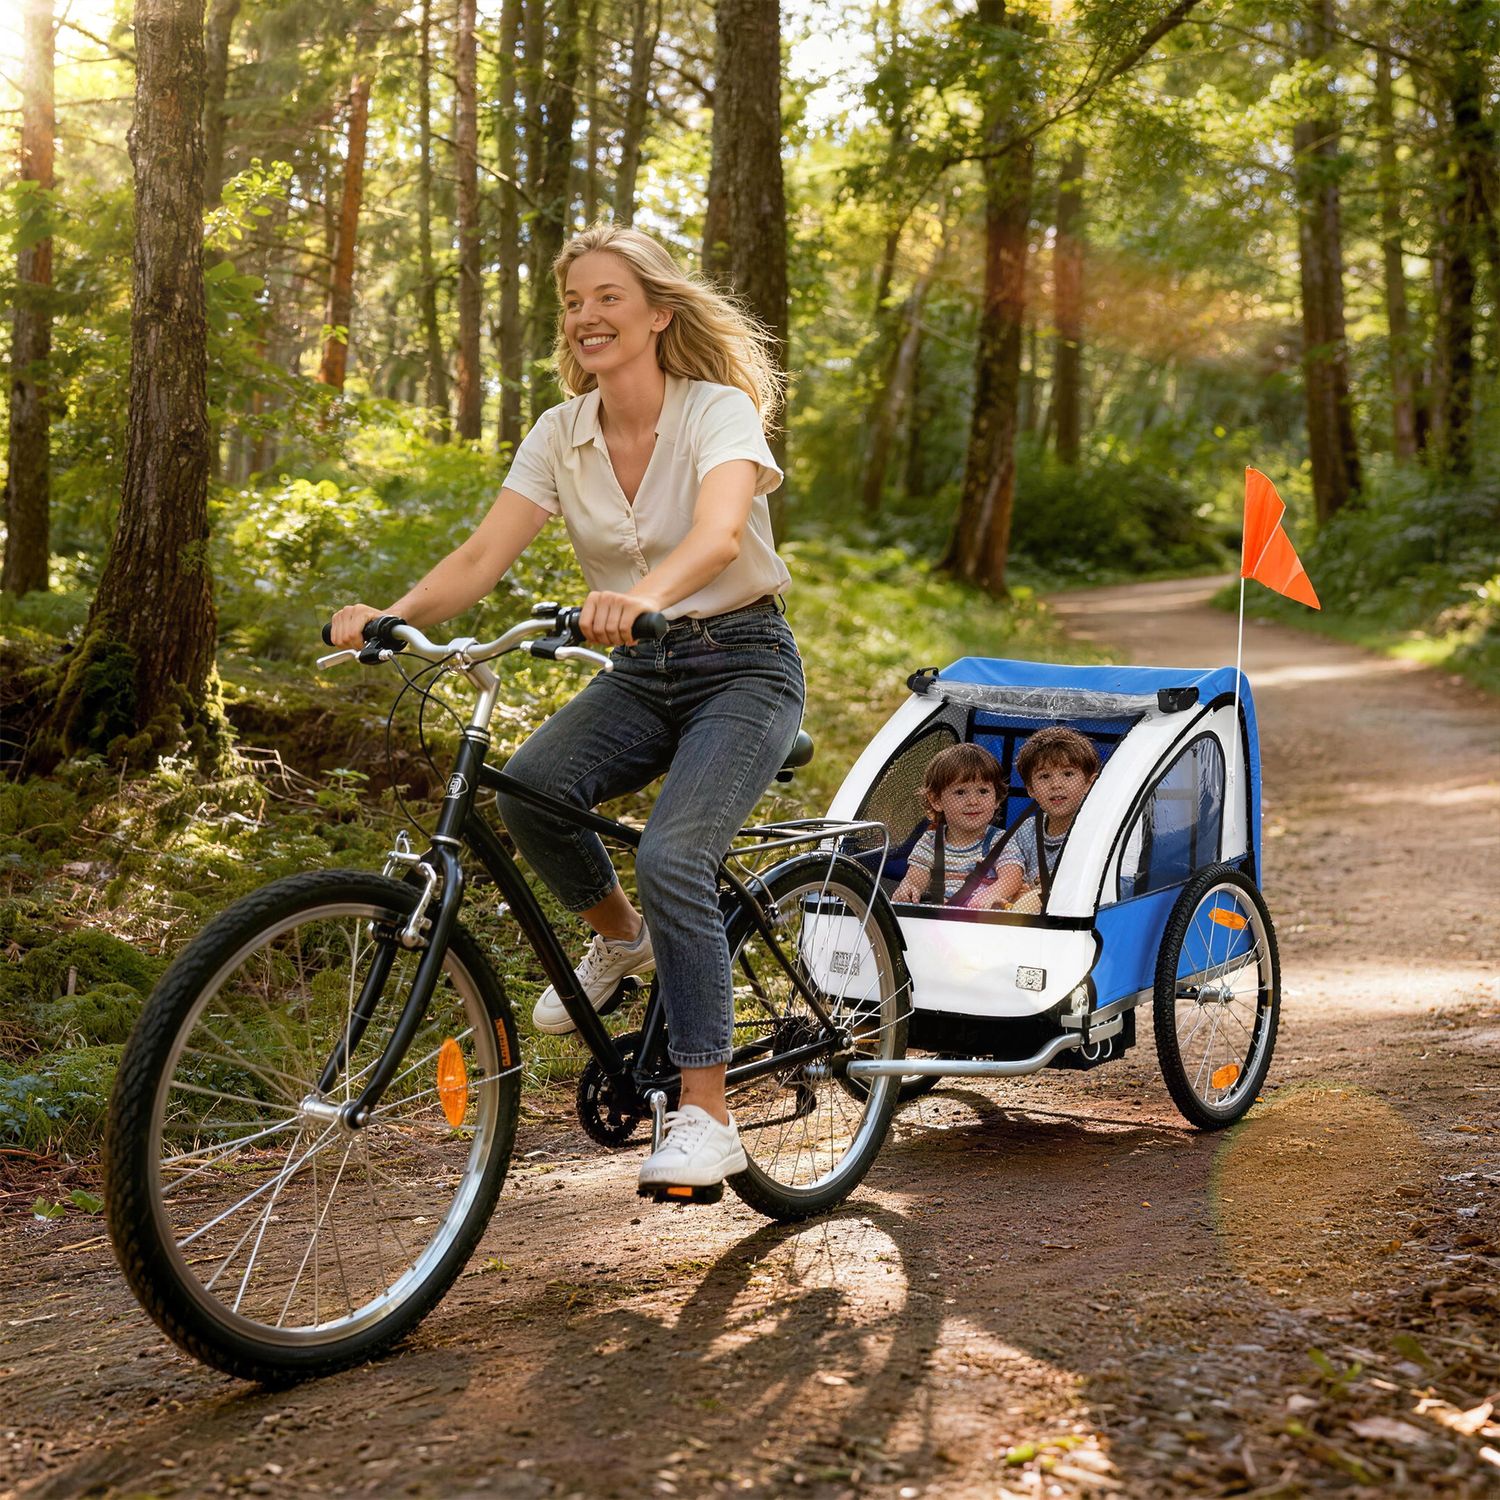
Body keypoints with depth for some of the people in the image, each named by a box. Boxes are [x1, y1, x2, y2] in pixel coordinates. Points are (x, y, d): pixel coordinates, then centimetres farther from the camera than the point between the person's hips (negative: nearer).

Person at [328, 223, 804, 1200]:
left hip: (742, 666, -5)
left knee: (670, 859, -28)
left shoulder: (719, 410, -14)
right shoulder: (560, 436, 1)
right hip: (637, 676, 5)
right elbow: (484, 556, -10)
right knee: (529, 786, -25)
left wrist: (642, 596, -56)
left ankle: (708, 1118, -21)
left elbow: (719, 533, -35)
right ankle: (619, 938, 5)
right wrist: (392, 616, -30)